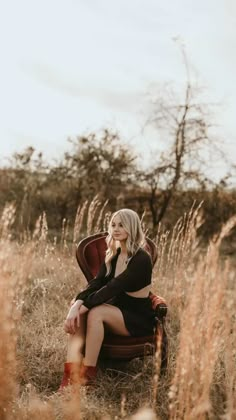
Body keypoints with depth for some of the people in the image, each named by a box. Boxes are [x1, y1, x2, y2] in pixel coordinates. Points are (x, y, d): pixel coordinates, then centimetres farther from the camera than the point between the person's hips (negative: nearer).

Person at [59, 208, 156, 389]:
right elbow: (96, 283, -7)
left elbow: (112, 287, -26)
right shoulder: (113, 255, 6)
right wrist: (76, 305, -25)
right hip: (116, 311, 7)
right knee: (78, 315, -22)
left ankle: (88, 375, -24)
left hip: (139, 319, -6)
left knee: (96, 312, -32)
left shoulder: (141, 259, -17)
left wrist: (83, 307, -30)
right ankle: (70, 376, -32)